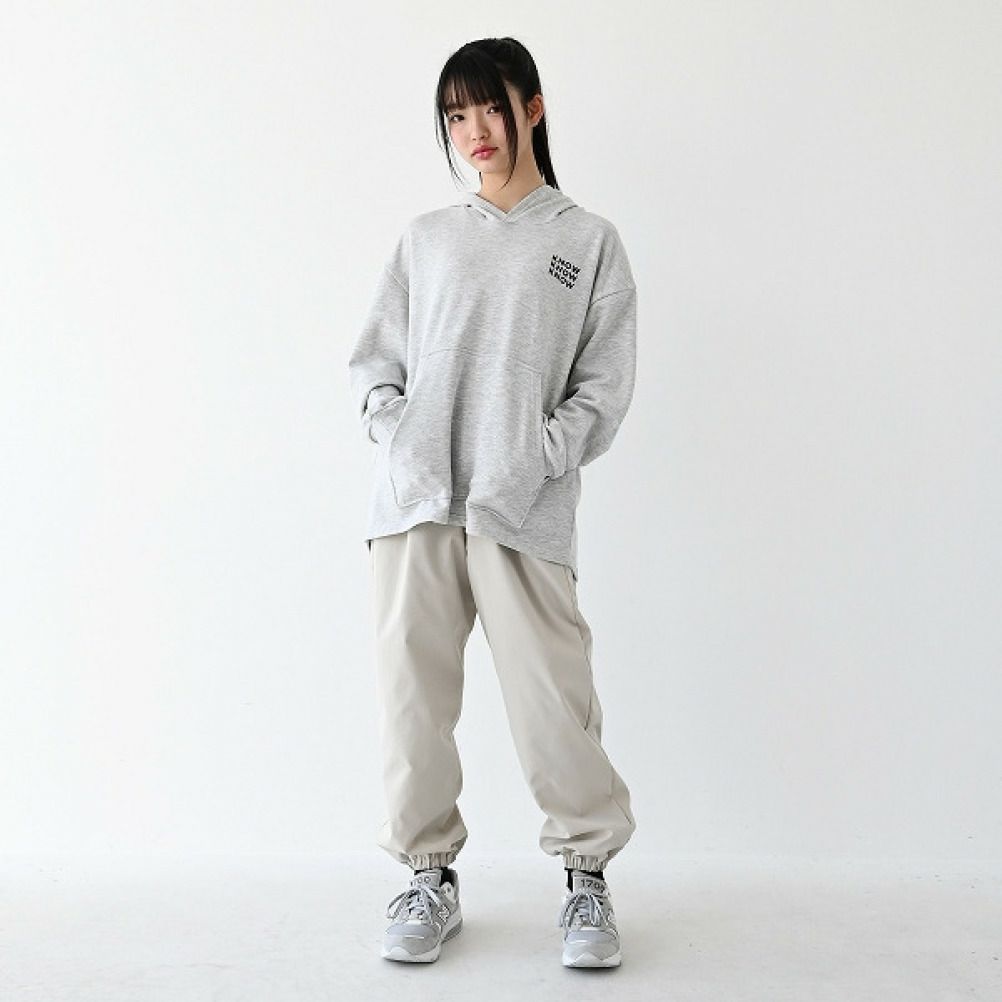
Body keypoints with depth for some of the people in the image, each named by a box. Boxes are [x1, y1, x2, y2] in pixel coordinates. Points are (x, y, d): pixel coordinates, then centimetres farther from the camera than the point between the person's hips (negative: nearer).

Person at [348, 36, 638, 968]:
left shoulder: (590, 242, 12)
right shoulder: (425, 237, 19)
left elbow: (604, 384, 5)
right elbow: (373, 359, 16)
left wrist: (539, 458, -8)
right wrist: (395, 435, -2)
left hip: (524, 509, -2)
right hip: (414, 502, 3)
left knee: (552, 694, -5)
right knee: (413, 688, 3)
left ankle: (586, 873, 14)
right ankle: (430, 874, 18)